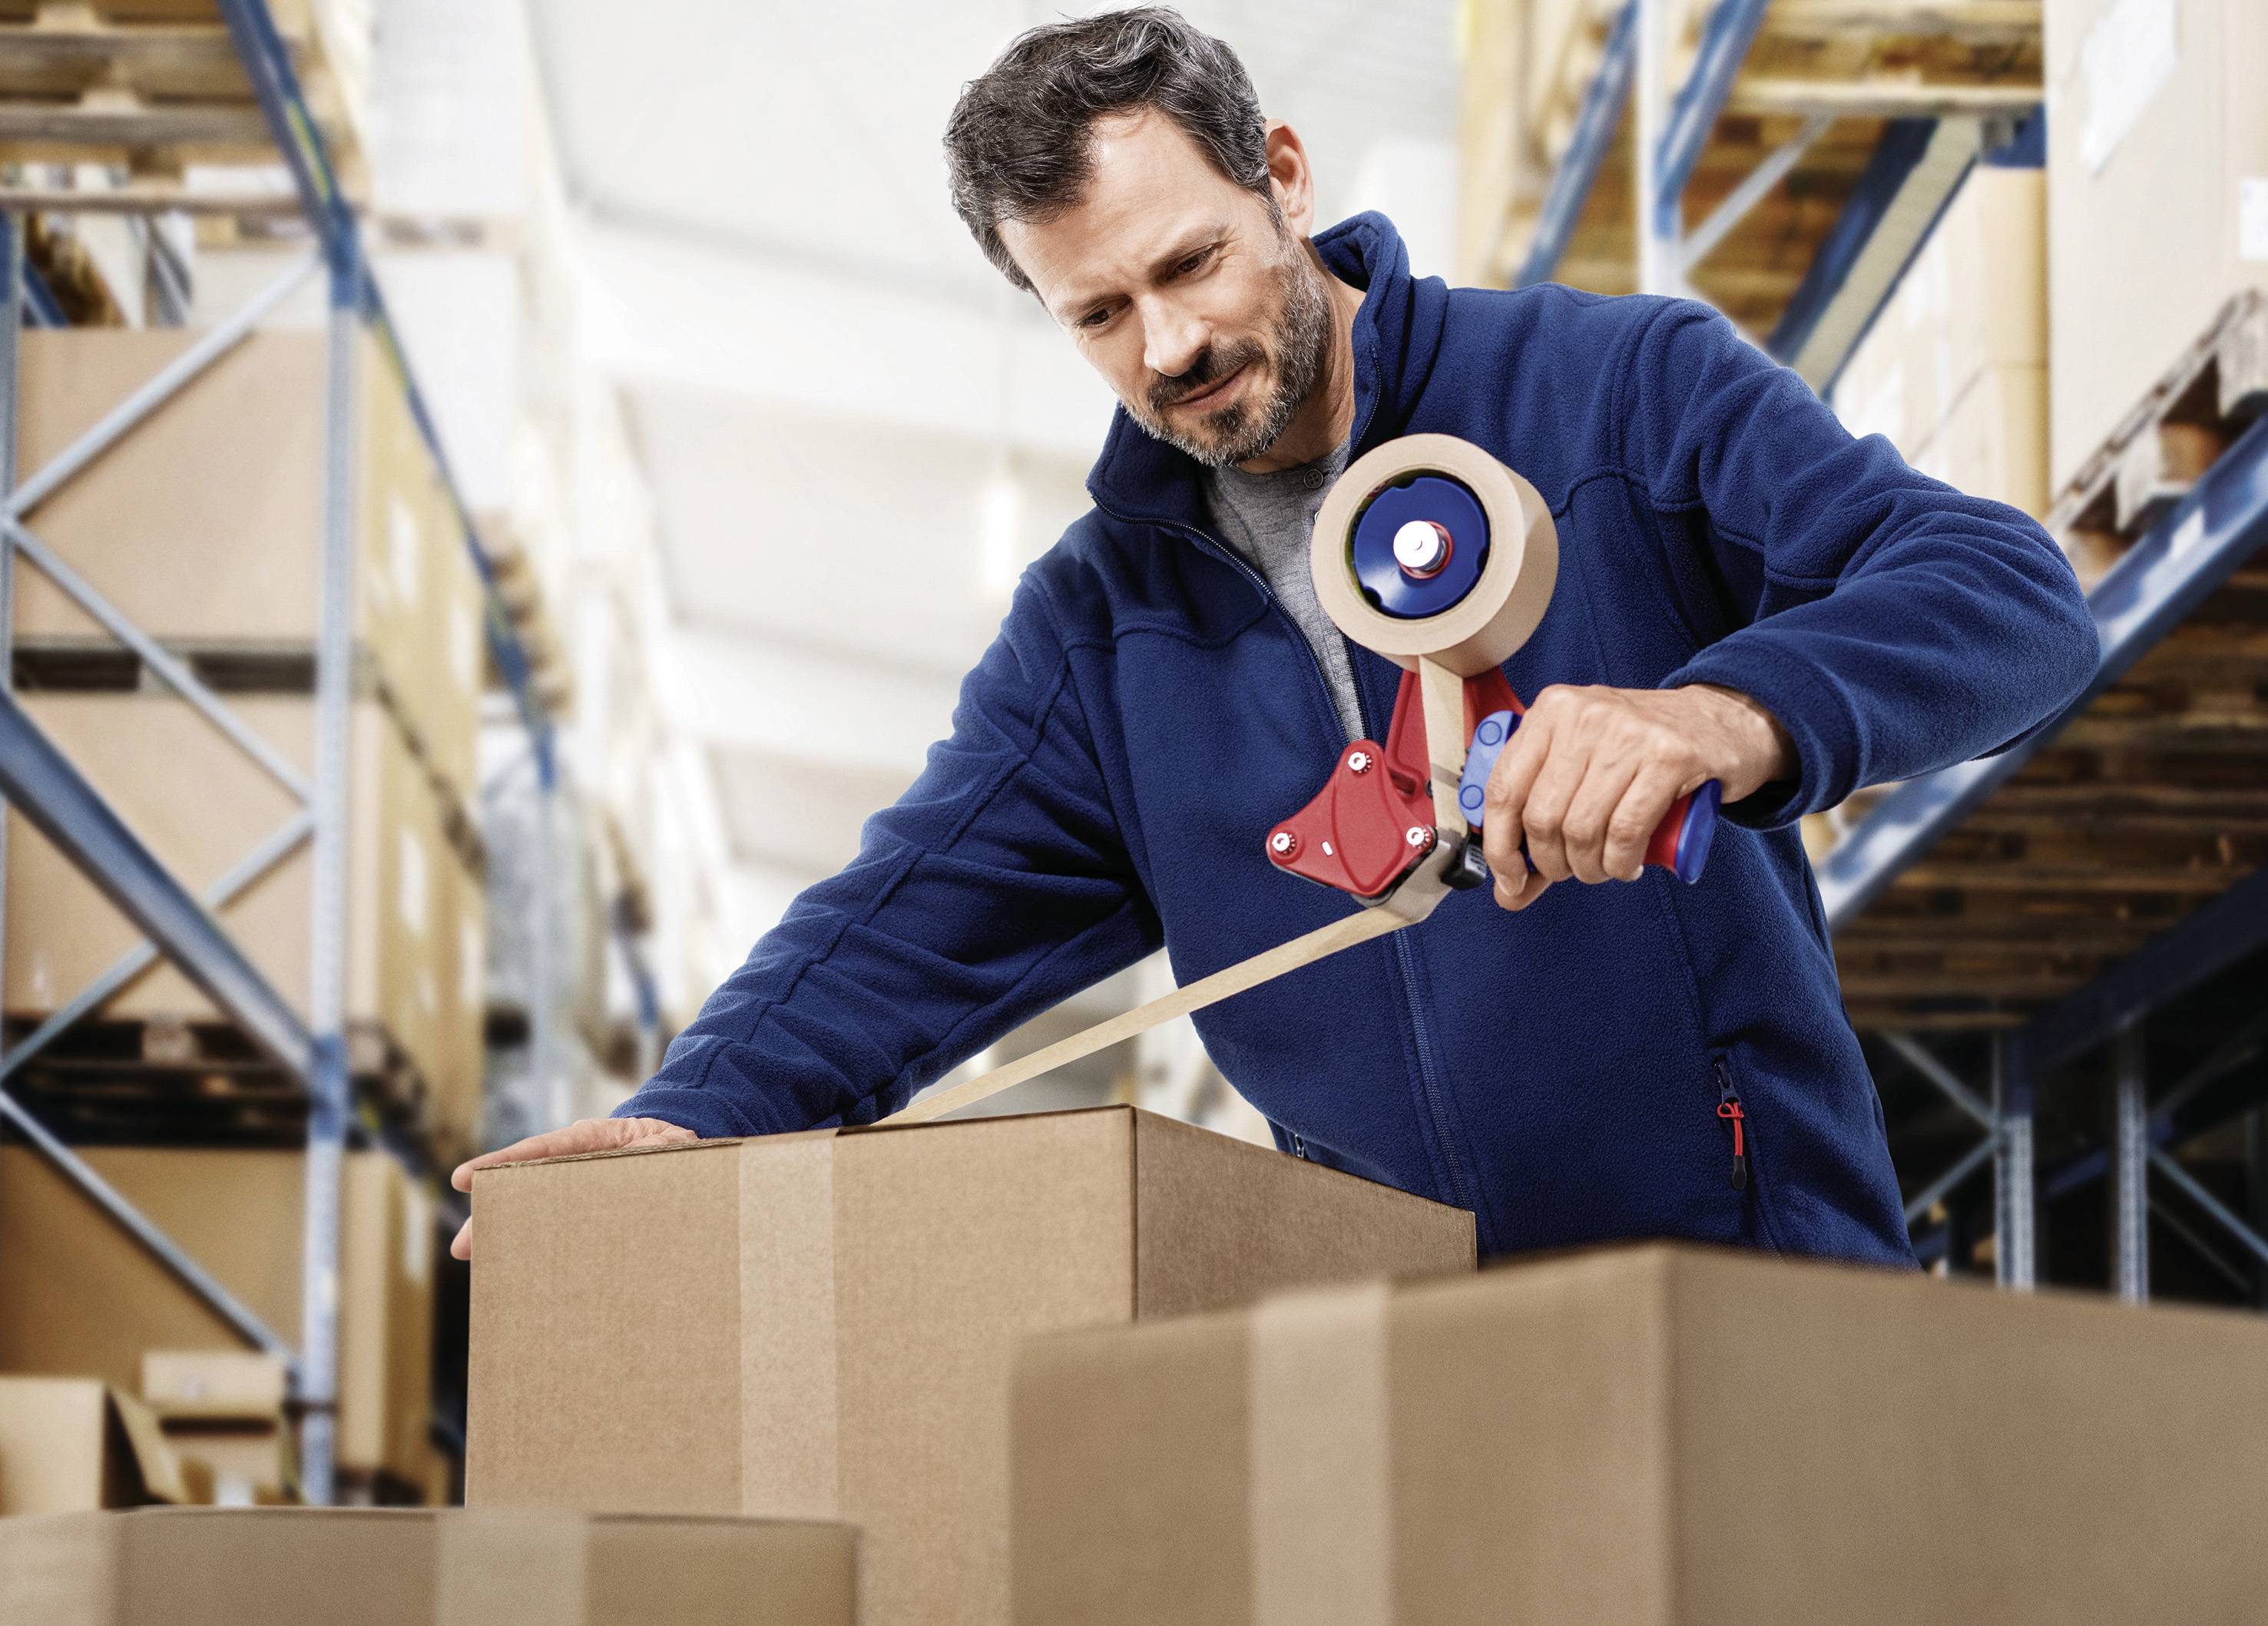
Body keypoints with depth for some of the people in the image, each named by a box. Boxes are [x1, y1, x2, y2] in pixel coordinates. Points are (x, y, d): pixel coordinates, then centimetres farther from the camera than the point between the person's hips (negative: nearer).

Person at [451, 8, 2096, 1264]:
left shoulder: (1623, 389, -2)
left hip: (1756, 1266, -4)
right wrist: (695, 1111, -11)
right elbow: (927, 904, 9)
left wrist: (1729, 715, -32)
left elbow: (2009, 588, -11)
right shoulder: (1097, 620, 14)